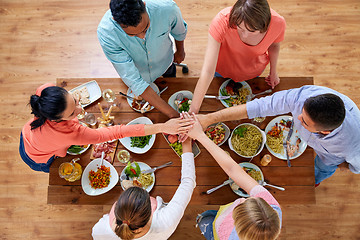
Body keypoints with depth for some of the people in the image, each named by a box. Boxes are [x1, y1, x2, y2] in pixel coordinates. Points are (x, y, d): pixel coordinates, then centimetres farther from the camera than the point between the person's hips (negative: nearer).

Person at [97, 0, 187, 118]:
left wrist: (180, 51, 9)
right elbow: (134, 82, -41)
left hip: (164, 65, 1)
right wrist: (173, 114, -44)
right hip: (137, 71, -1)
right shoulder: (105, 33, -44)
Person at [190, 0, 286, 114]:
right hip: (224, 70, -2)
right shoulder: (221, 21, -44)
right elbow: (207, 71, -45)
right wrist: (193, 111, -44)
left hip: (254, 72, 2)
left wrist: (273, 72, 5)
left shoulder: (278, 23, -35)